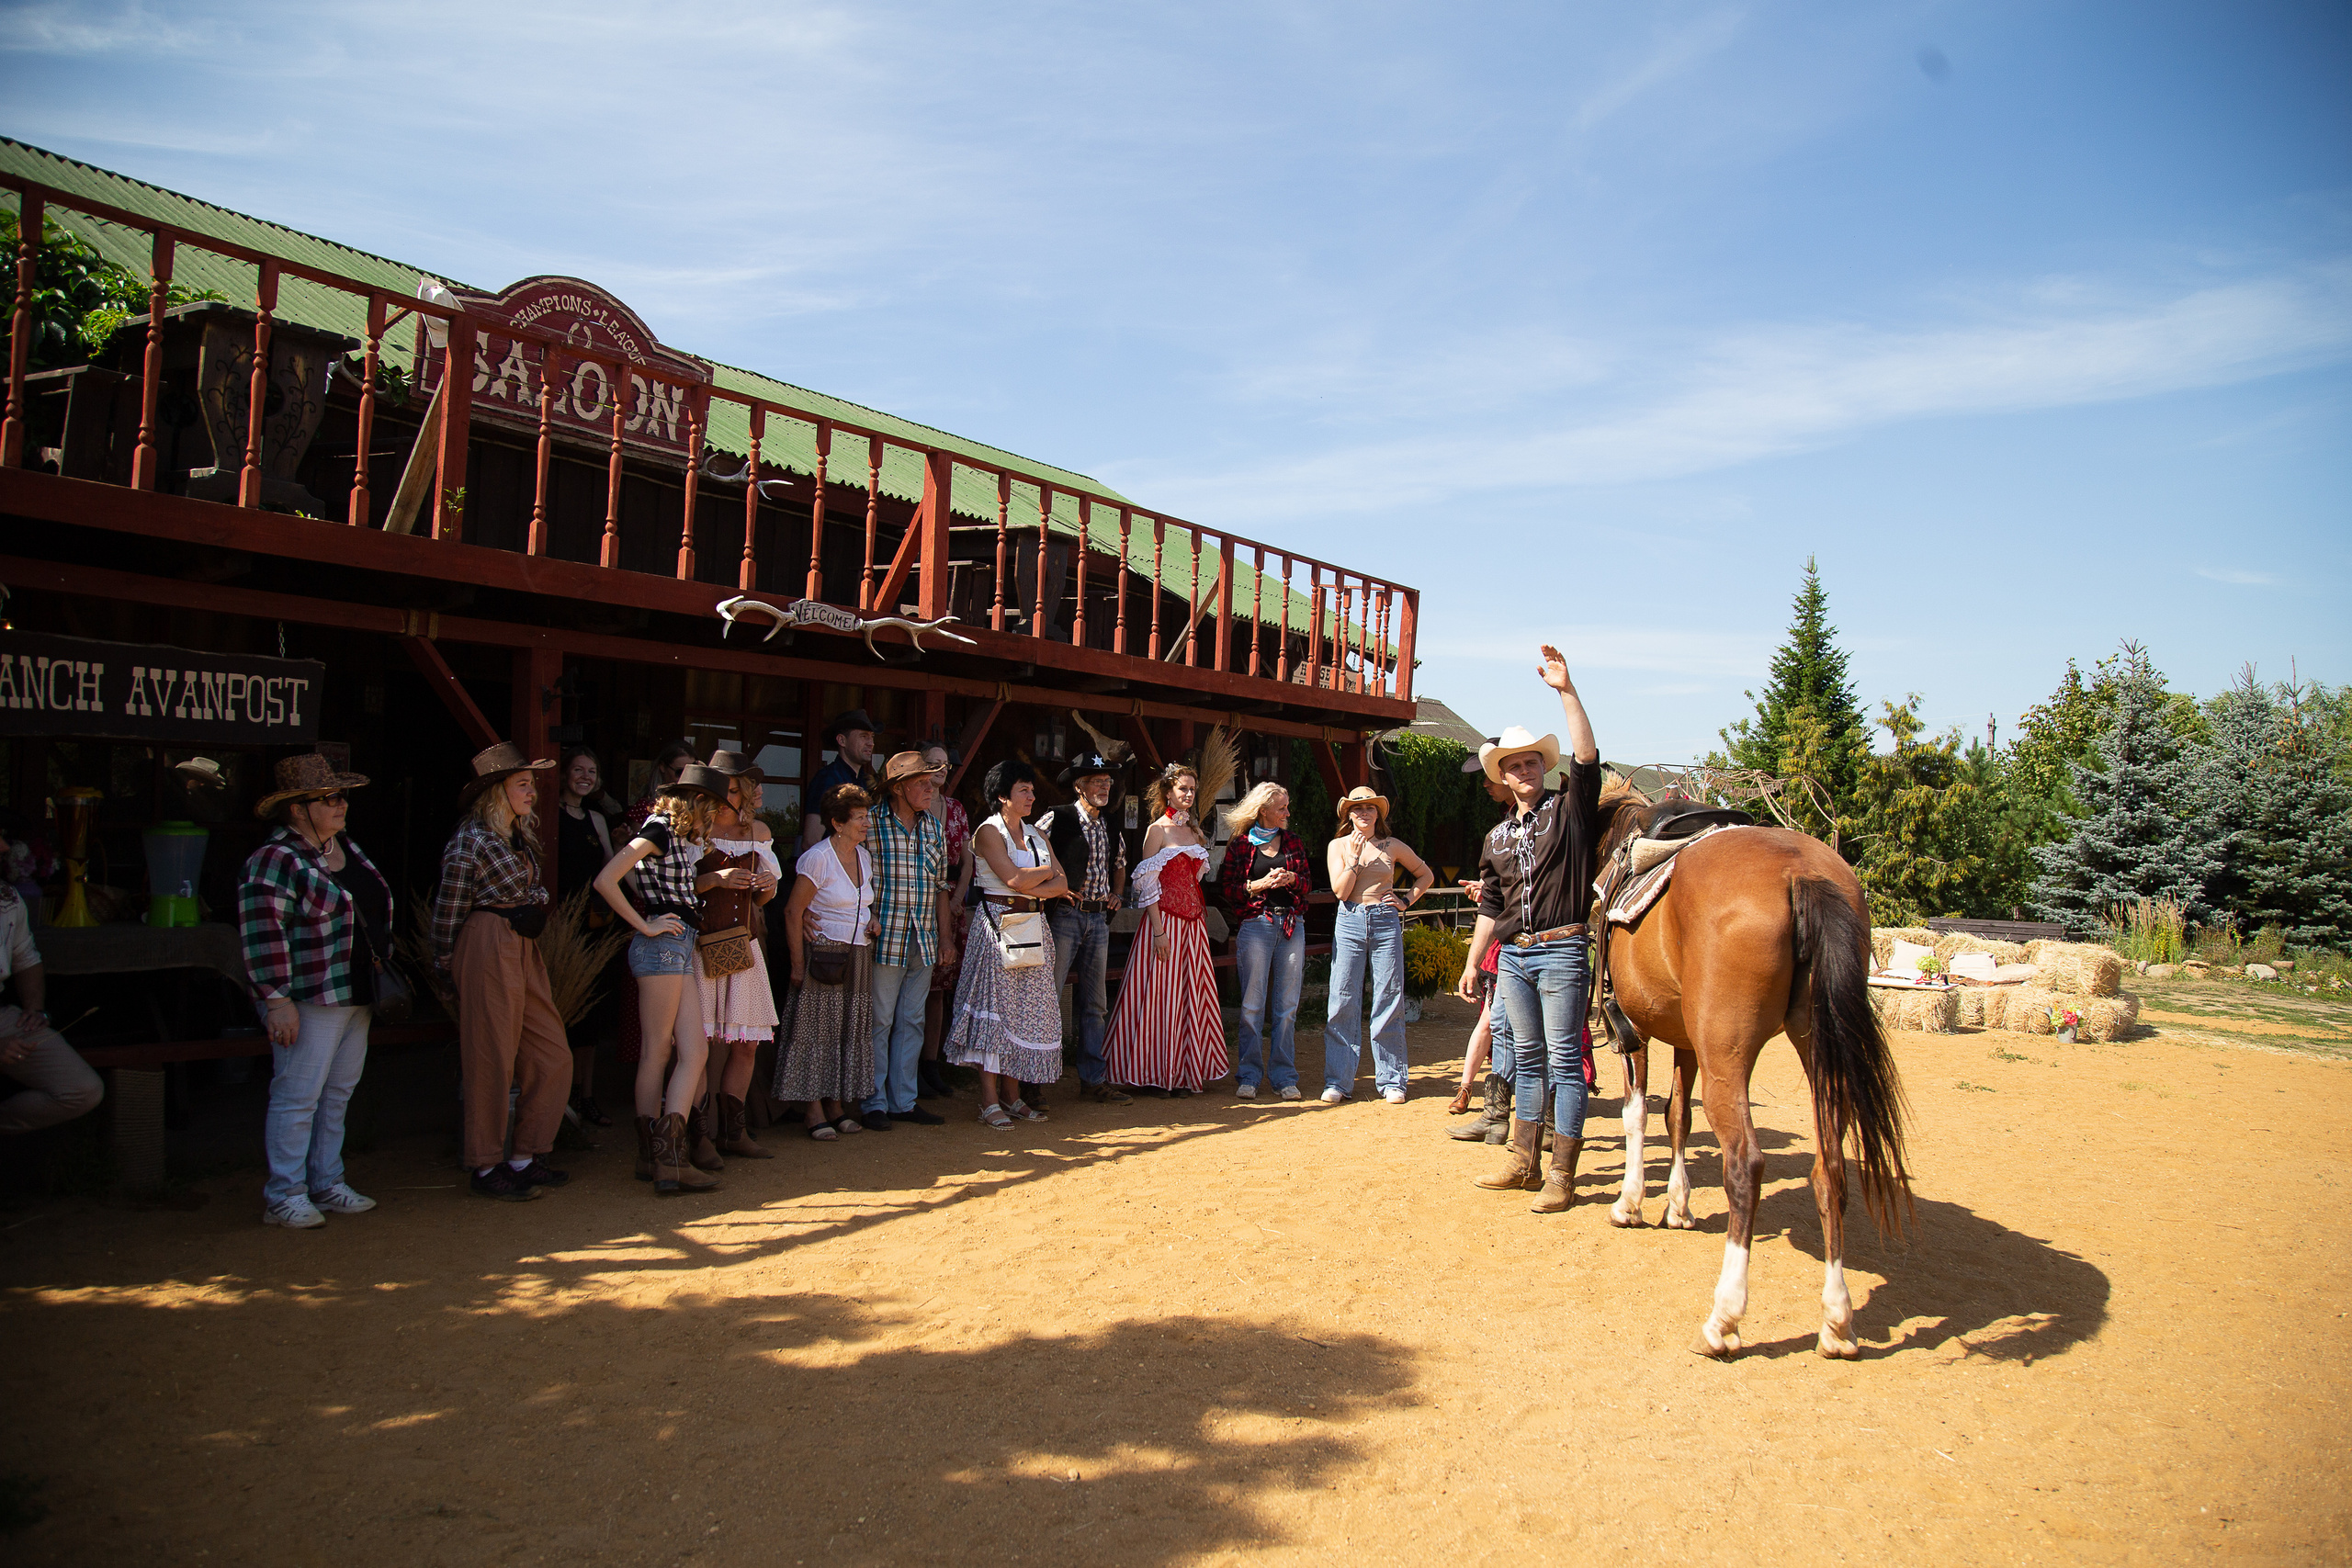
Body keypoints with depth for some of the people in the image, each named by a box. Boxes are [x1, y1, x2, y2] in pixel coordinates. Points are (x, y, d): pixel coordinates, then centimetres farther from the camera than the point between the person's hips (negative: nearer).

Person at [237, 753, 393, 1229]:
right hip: (309, 999, -8)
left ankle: (326, 1185, 23)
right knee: (298, 1097, -3)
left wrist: (381, 965, 21)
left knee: (338, 1094, 14)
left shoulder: (348, 848, 14)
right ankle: (284, 1197, 7)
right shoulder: (273, 861, -13)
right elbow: (263, 936, -17)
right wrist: (277, 999, -20)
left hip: (357, 995, 9)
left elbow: (376, 914, 23)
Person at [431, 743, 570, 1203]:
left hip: (525, 952, 9)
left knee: (552, 1057, 6)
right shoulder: (469, 841, -11)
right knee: (491, 1062, -1)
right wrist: (444, 973, 0)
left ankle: (524, 1158, 16)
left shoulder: (520, 833, 14)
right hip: (488, 952, -8)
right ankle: (486, 1168, 10)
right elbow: (447, 914, -7)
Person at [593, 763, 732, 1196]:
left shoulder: (682, 837, 20)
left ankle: (665, 1159, 2)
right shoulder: (659, 829, -8)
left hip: (680, 948, 9)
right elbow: (605, 881, -17)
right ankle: (665, 1159, -2)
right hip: (662, 945, -9)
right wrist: (644, 925, -13)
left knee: (695, 1052, 1)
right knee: (658, 1052, -4)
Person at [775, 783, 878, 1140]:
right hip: (824, 955, -7)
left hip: (859, 957, 7)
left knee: (851, 1031, 8)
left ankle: (837, 1106, 16)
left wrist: (873, 922, 4)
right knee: (818, 1030, -3)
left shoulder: (863, 856, 11)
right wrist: (798, 964, -15)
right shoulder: (818, 858, -12)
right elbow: (793, 911, -12)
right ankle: (814, 1111, 3)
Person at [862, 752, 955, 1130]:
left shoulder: (934, 828, 12)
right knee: (878, 1021, -1)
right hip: (884, 940, -6)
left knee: (912, 1021, 10)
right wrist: (867, 920, -12)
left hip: (924, 942, 6)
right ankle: (873, 1103, 10)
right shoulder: (871, 824, -6)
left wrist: (945, 936, 13)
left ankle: (904, 1101, 19)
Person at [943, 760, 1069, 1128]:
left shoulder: (1036, 835, 16)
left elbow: (1062, 885, 7)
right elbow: (1014, 878, -16)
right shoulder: (989, 831, -4)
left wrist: (1031, 888, -11)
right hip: (999, 927, -6)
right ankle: (990, 1101, -2)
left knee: (1025, 1010, 5)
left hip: (1033, 929, 6)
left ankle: (1012, 1095, 11)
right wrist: (1046, 871, 0)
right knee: (996, 1005, -6)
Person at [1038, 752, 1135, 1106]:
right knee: (1048, 998, -7)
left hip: (1098, 920, 7)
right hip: (1064, 916, -7)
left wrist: (1115, 895, 14)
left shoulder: (1112, 829, 14)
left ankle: (1094, 1078, 18)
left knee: (1096, 1003, 10)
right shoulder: (1056, 819, -7)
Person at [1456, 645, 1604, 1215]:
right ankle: (1525, 1163, 20)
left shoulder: (1569, 810, 0)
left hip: (1560, 952, -6)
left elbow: (1587, 756, -16)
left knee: (1564, 1060, -2)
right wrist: (1472, 964, 14)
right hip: (1512, 955, 6)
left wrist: (1566, 691, -22)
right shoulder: (1497, 838, 14)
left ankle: (1561, 1174, 2)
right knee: (1528, 1058, 13)